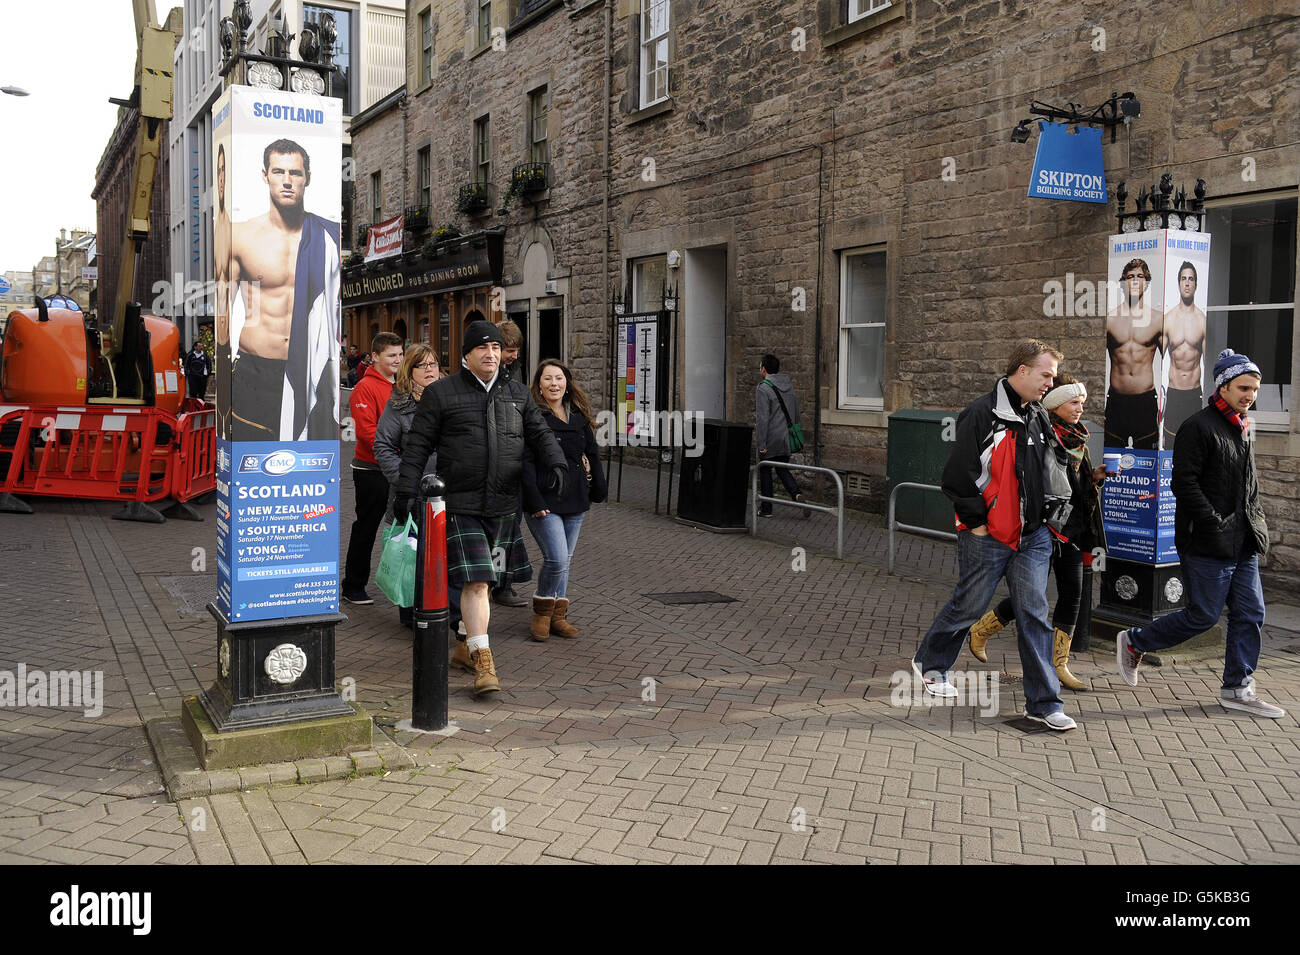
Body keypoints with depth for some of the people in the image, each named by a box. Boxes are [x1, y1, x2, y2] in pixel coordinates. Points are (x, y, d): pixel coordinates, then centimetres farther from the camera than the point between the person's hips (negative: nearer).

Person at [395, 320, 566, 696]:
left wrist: (556, 464, -6)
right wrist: (406, 489, -6)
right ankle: (483, 663, -12)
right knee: (475, 581, -13)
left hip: (502, 505, 5)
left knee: (484, 580, 13)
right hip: (459, 505, -5)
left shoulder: (517, 394, 13)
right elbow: (417, 444, 0)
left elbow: (539, 434, 13)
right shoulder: (441, 393, 0)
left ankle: (465, 648, 29)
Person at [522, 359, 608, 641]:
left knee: (564, 560, 11)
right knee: (556, 559, -13)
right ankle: (543, 612, 10)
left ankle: (558, 616, 23)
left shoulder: (579, 416, 11)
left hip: (575, 500, 6)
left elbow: (592, 454, 19)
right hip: (545, 500, -6)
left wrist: (598, 490, 16)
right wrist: (534, 501, -17)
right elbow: (526, 462, -11)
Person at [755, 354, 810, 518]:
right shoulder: (789, 386, 9)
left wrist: (761, 444, -18)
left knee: (765, 471, 8)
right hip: (787, 438, 6)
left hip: (770, 439, -6)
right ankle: (796, 494, -10)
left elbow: (762, 418, -19)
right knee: (783, 470, 16)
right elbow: (796, 413, 15)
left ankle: (766, 509, 14)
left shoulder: (763, 389, -15)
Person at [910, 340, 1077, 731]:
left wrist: (1049, 515, 16)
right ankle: (930, 662, 34)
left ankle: (1043, 702, 7)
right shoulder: (982, 414, -12)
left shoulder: (1039, 417, 12)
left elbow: (1054, 469, 25)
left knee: (1034, 614, 2)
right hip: (988, 536, -6)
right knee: (968, 606, 8)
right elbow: (959, 474, -14)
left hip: (1033, 536, 6)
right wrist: (976, 521, -12)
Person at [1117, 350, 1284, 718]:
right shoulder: (1199, 426, -11)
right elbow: (1184, 483, -17)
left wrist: (1255, 522, 13)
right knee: (1203, 616, -2)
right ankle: (1133, 642, 16)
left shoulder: (1244, 431, 16)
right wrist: (1216, 523, -19)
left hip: (1243, 544, 8)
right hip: (1207, 544, -8)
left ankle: (1238, 689, 17)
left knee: (1250, 614, 7)